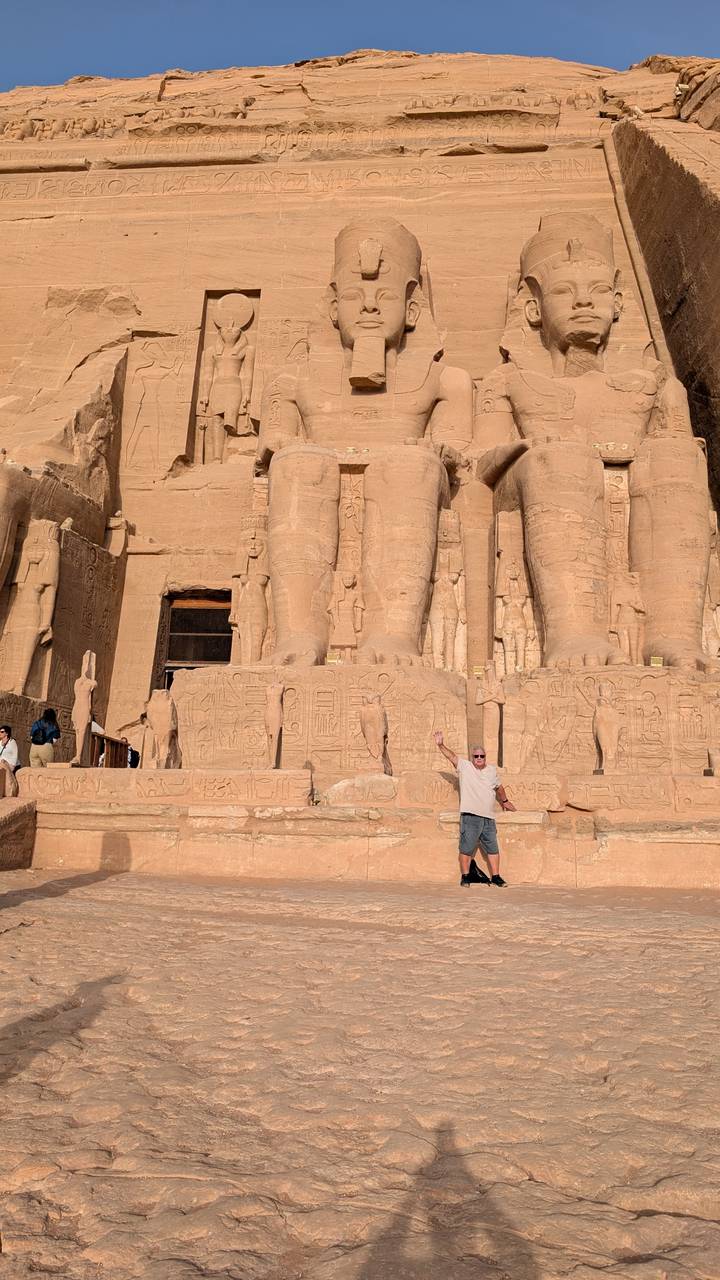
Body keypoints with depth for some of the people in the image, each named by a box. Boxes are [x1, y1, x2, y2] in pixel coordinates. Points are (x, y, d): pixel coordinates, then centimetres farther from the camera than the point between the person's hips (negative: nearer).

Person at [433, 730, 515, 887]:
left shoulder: (492, 770, 14)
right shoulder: (464, 767, 2)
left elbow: (499, 786, 28)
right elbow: (451, 756, -9)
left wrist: (504, 801, 39)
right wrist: (441, 745, -23)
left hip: (488, 817, 4)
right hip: (470, 816, -4)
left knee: (493, 848, 9)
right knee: (466, 848, -1)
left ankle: (496, 876, 19)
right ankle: (465, 877, 10)